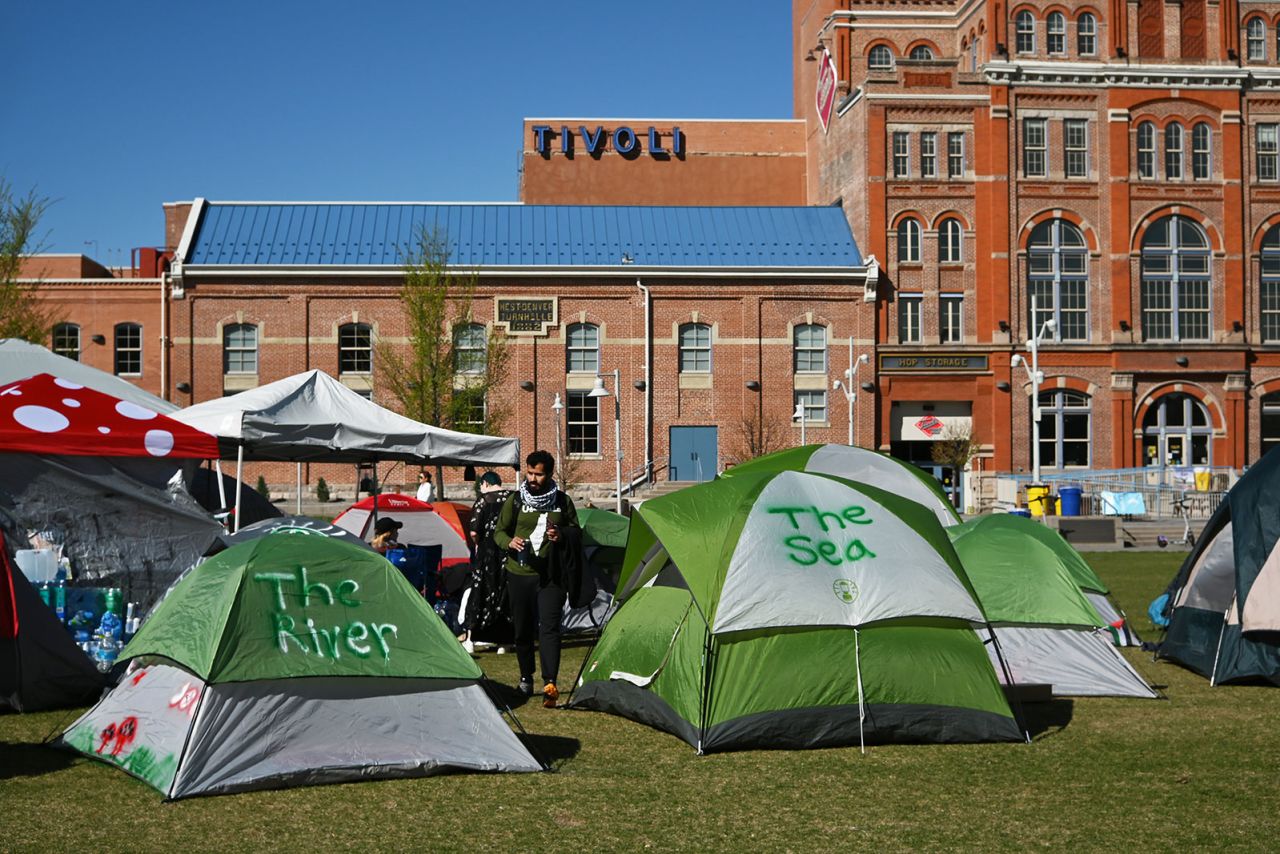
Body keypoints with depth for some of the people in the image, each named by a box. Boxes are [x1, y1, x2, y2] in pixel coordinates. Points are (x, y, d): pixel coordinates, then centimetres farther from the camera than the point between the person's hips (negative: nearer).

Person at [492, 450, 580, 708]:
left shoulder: (563, 502, 3)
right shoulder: (515, 501, 1)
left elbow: (576, 534, 9)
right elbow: (498, 532, 7)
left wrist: (562, 536, -14)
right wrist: (509, 542, -16)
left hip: (550, 577, -1)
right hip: (519, 574, 1)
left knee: (549, 627, -14)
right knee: (523, 629, 10)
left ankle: (550, 683, -21)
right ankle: (526, 679, 28)